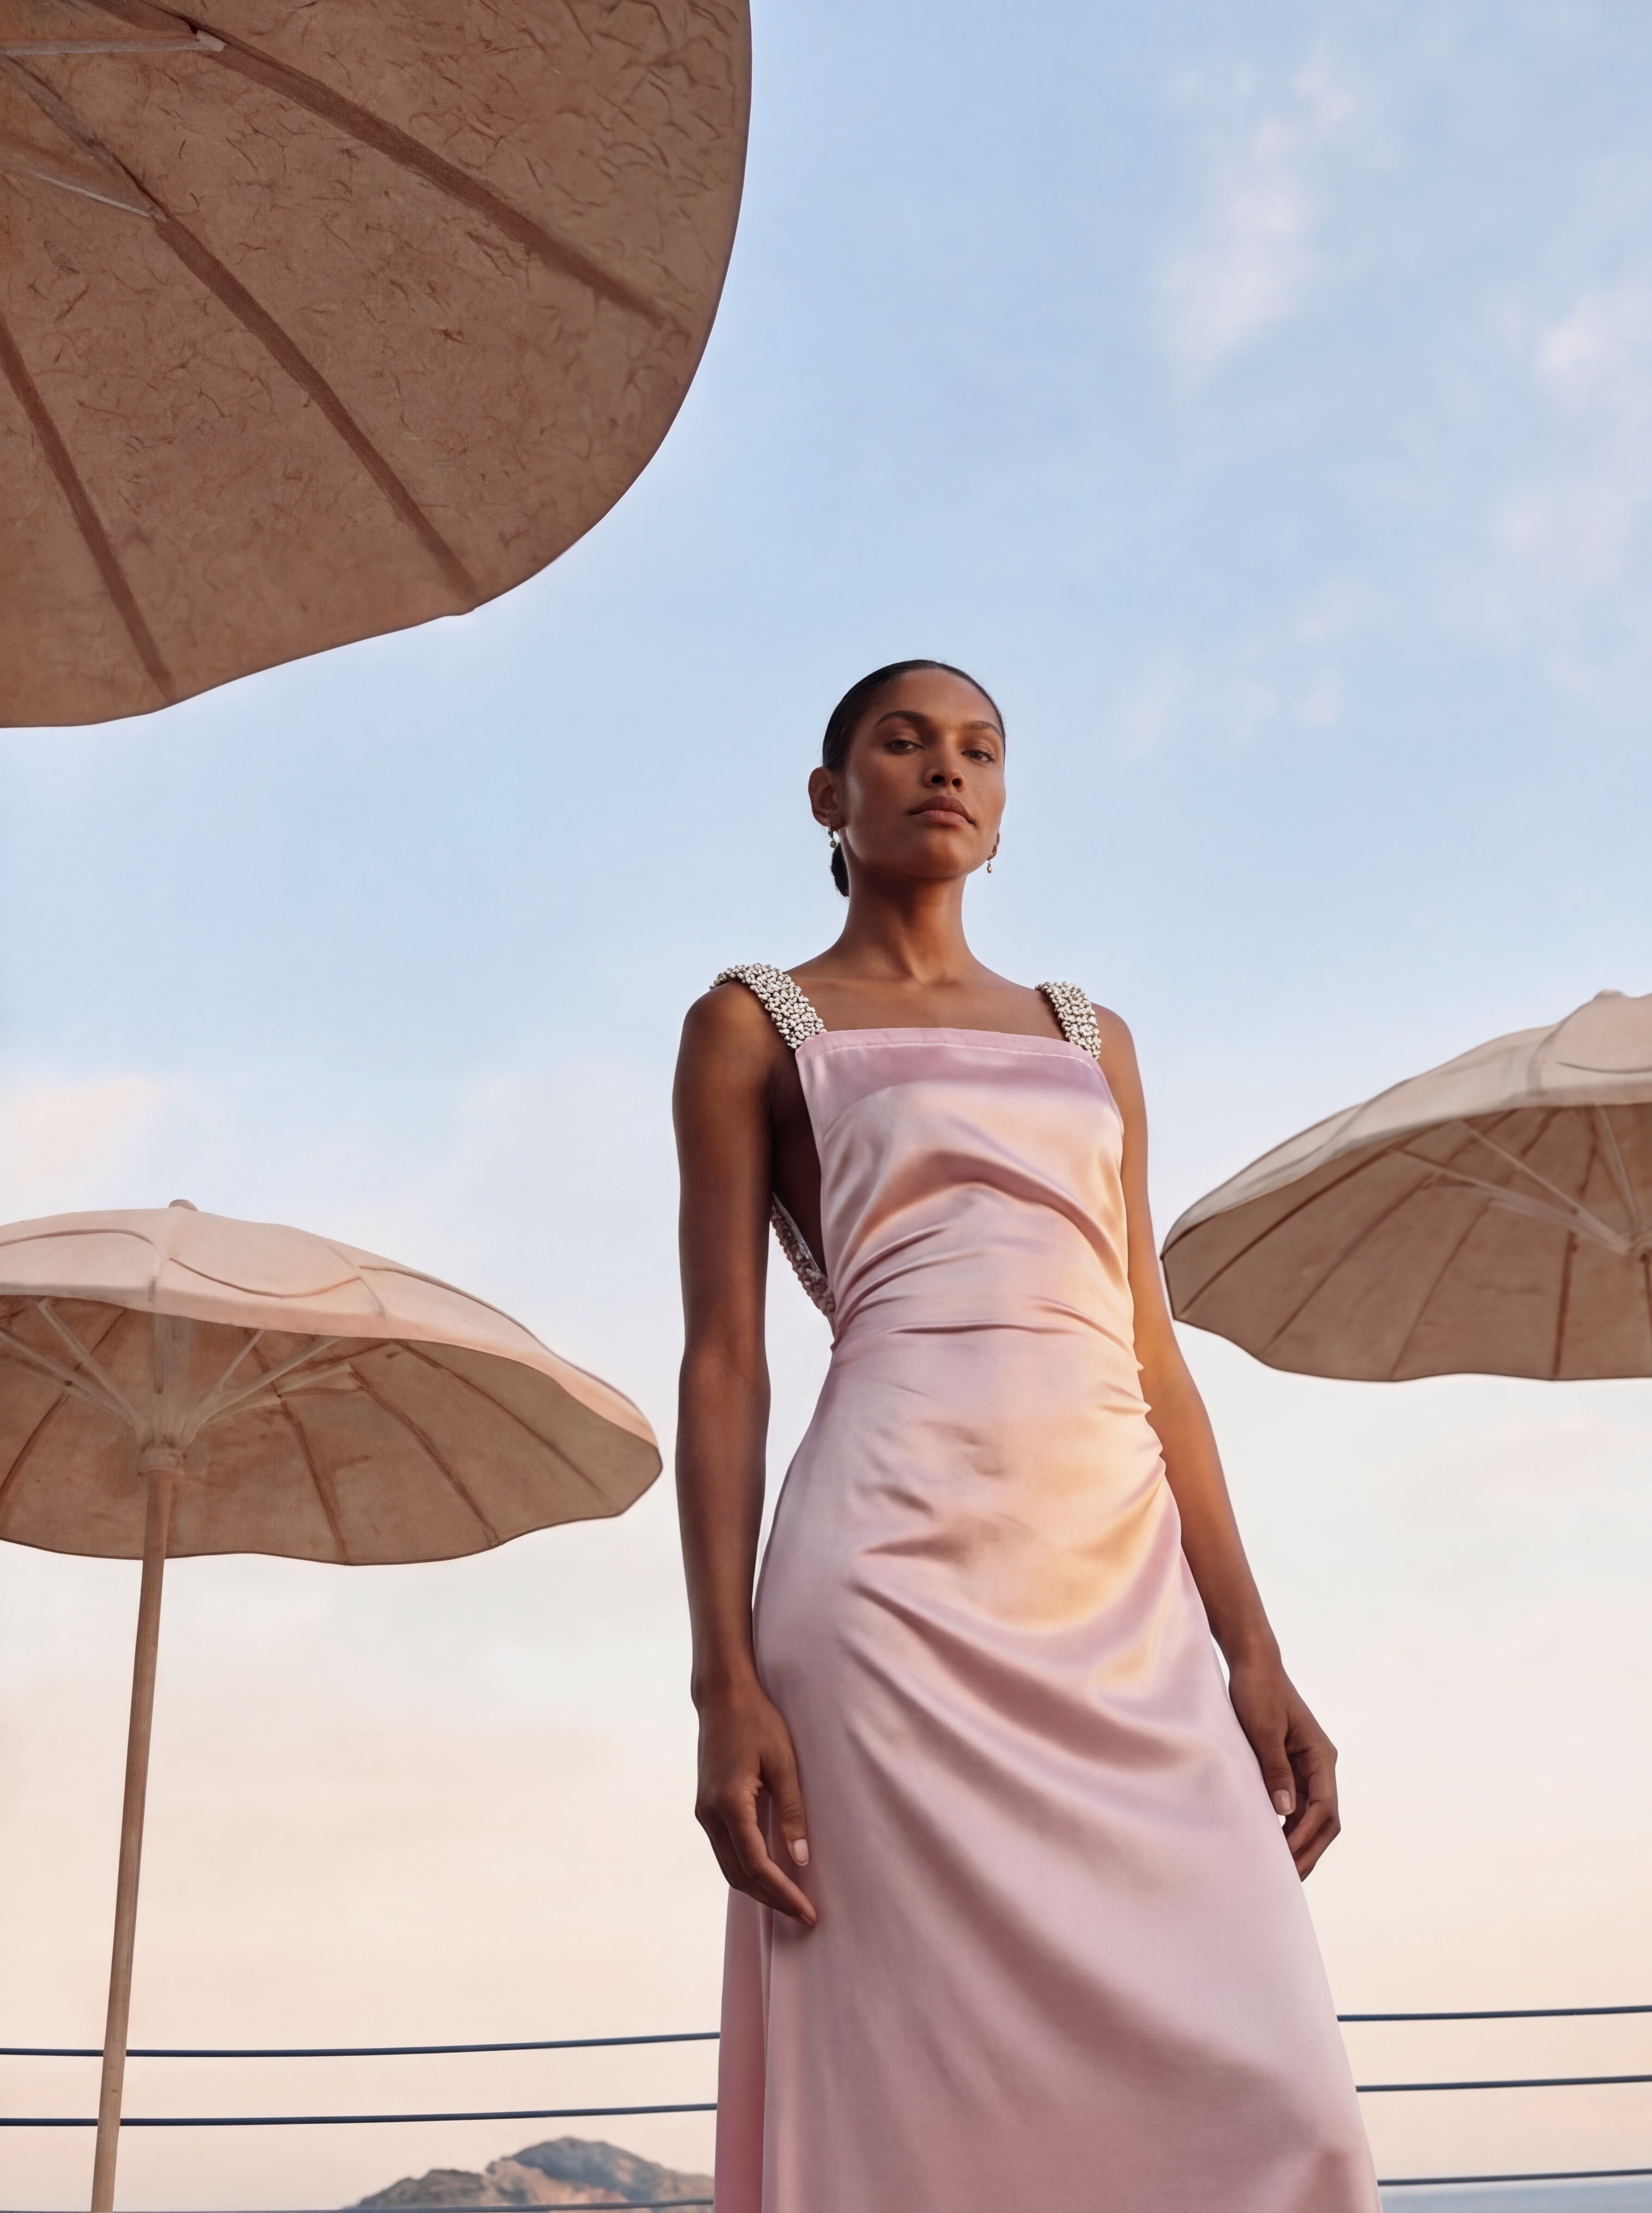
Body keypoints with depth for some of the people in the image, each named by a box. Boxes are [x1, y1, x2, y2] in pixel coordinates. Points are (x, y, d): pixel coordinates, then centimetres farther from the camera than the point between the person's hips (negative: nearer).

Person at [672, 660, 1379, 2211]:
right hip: (901, 1563, -4)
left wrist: (1253, 1648, 8)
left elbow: (1152, 1355, 17)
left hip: (1129, 1578, 4)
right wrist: (727, 1682, -9)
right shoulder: (755, 1026, 11)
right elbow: (724, 1359, 2)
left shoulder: (1089, 1040, 23)